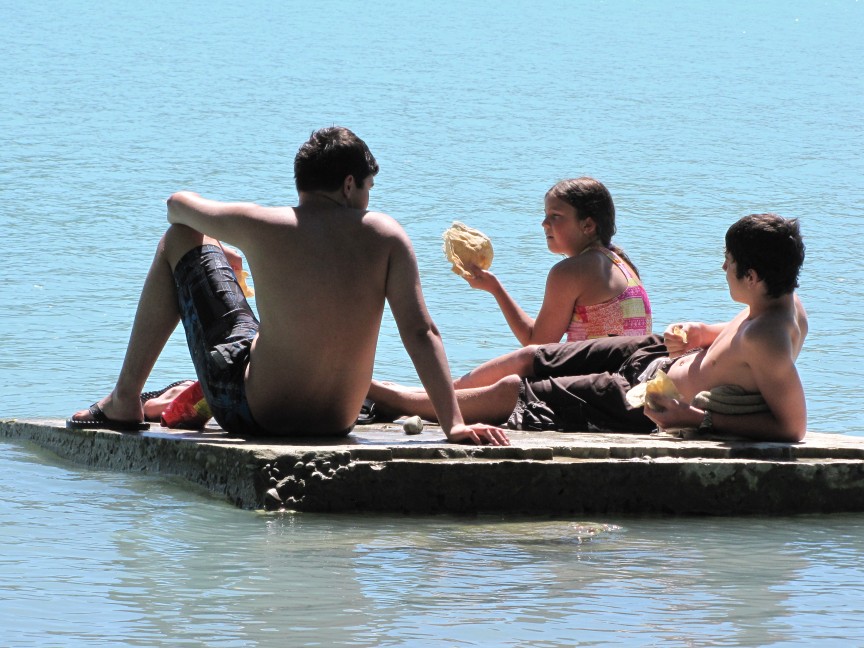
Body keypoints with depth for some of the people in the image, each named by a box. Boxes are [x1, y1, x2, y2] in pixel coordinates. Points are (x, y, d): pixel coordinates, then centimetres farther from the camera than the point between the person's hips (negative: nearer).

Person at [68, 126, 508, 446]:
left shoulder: (261, 227, -12)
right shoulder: (385, 236, -9)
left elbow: (178, 206, 8)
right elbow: (420, 332, -17)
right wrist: (454, 423, -18)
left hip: (254, 414, -3)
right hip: (339, 420, 3)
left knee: (179, 242, 14)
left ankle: (125, 400, 24)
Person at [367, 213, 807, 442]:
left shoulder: (767, 339, -36)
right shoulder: (781, 301, -8)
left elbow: (793, 426, -37)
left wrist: (698, 419, -34)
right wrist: (697, 333, -9)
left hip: (650, 401, -8)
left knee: (506, 392, 5)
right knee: (527, 359, 19)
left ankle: (371, 392, 23)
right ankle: (438, 397, 45)